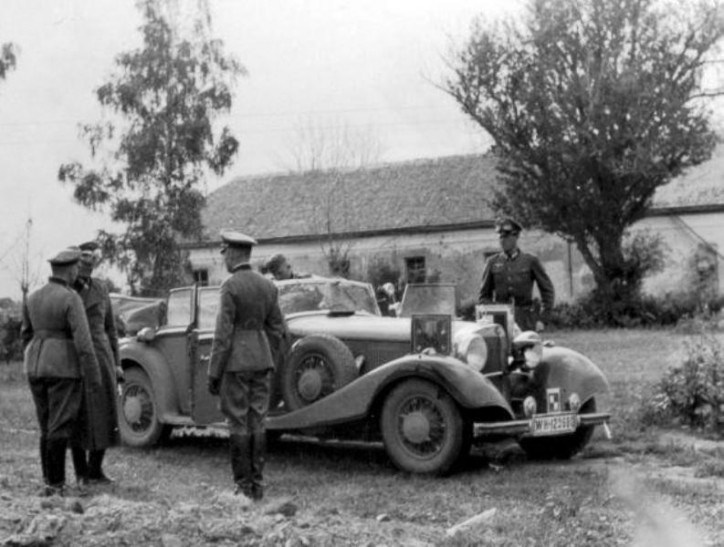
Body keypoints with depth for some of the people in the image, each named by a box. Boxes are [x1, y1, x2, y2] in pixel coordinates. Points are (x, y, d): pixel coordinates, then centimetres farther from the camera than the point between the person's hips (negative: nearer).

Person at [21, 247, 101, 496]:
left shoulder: (33, 297, 7)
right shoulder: (71, 299, -13)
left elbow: (27, 334, 16)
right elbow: (83, 340, -17)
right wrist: (94, 377, -12)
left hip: (36, 368, 7)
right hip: (63, 369, -7)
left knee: (47, 427, 14)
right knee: (60, 428, -3)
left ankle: (50, 480, 16)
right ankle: (55, 483, -4)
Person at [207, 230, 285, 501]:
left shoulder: (230, 286, -13)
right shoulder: (267, 285, 7)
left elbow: (223, 333, -14)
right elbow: (276, 329, 10)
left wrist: (213, 373, -10)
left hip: (235, 361, -6)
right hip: (262, 359, 6)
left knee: (238, 423, 0)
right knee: (257, 422, 9)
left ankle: (243, 486, 2)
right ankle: (257, 484, 11)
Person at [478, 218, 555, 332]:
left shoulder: (530, 261, 4)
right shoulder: (492, 263, 8)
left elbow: (547, 289, 8)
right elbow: (484, 295, 13)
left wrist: (541, 318, 3)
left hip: (525, 323, -1)